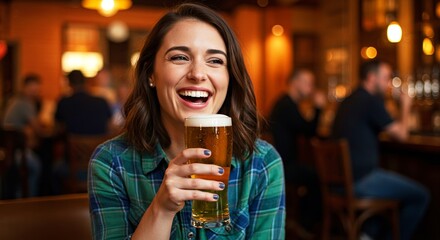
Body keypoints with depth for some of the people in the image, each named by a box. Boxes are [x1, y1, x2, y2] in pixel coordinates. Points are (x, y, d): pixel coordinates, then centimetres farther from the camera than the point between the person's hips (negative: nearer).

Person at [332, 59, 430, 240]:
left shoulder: (349, 101, 14)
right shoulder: (371, 101, -14)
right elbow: (401, 134, -7)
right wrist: (405, 107, 7)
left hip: (340, 178, 9)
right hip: (360, 181, -9)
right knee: (421, 196, 2)